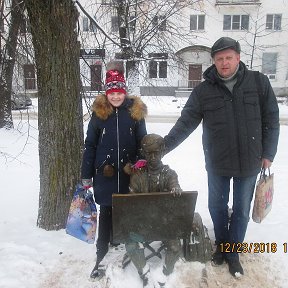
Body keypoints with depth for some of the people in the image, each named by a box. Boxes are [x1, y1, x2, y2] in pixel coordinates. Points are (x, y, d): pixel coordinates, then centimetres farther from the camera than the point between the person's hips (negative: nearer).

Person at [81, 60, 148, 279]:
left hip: (129, 173, 1)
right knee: (106, 212, 7)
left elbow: (142, 143, 5)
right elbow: (90, 145, 2)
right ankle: (102, 254, 21)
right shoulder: (98, 113, -1)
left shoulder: (136, 111, 0)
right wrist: (86, 176, 1)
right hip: (104, 173, 0)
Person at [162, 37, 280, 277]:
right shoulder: (204, 90, -5)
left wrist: (268, 153, -2)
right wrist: (164, 146, -19)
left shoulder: (259, 82, -5)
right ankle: (221, 246, 40)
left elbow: (271, 119, 0)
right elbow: (186, 122, -8)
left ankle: (233, 253, 33)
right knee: (217, 206, 15)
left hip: (249, 162, 0)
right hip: (217, 163, 1)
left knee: (242, 210, 13)